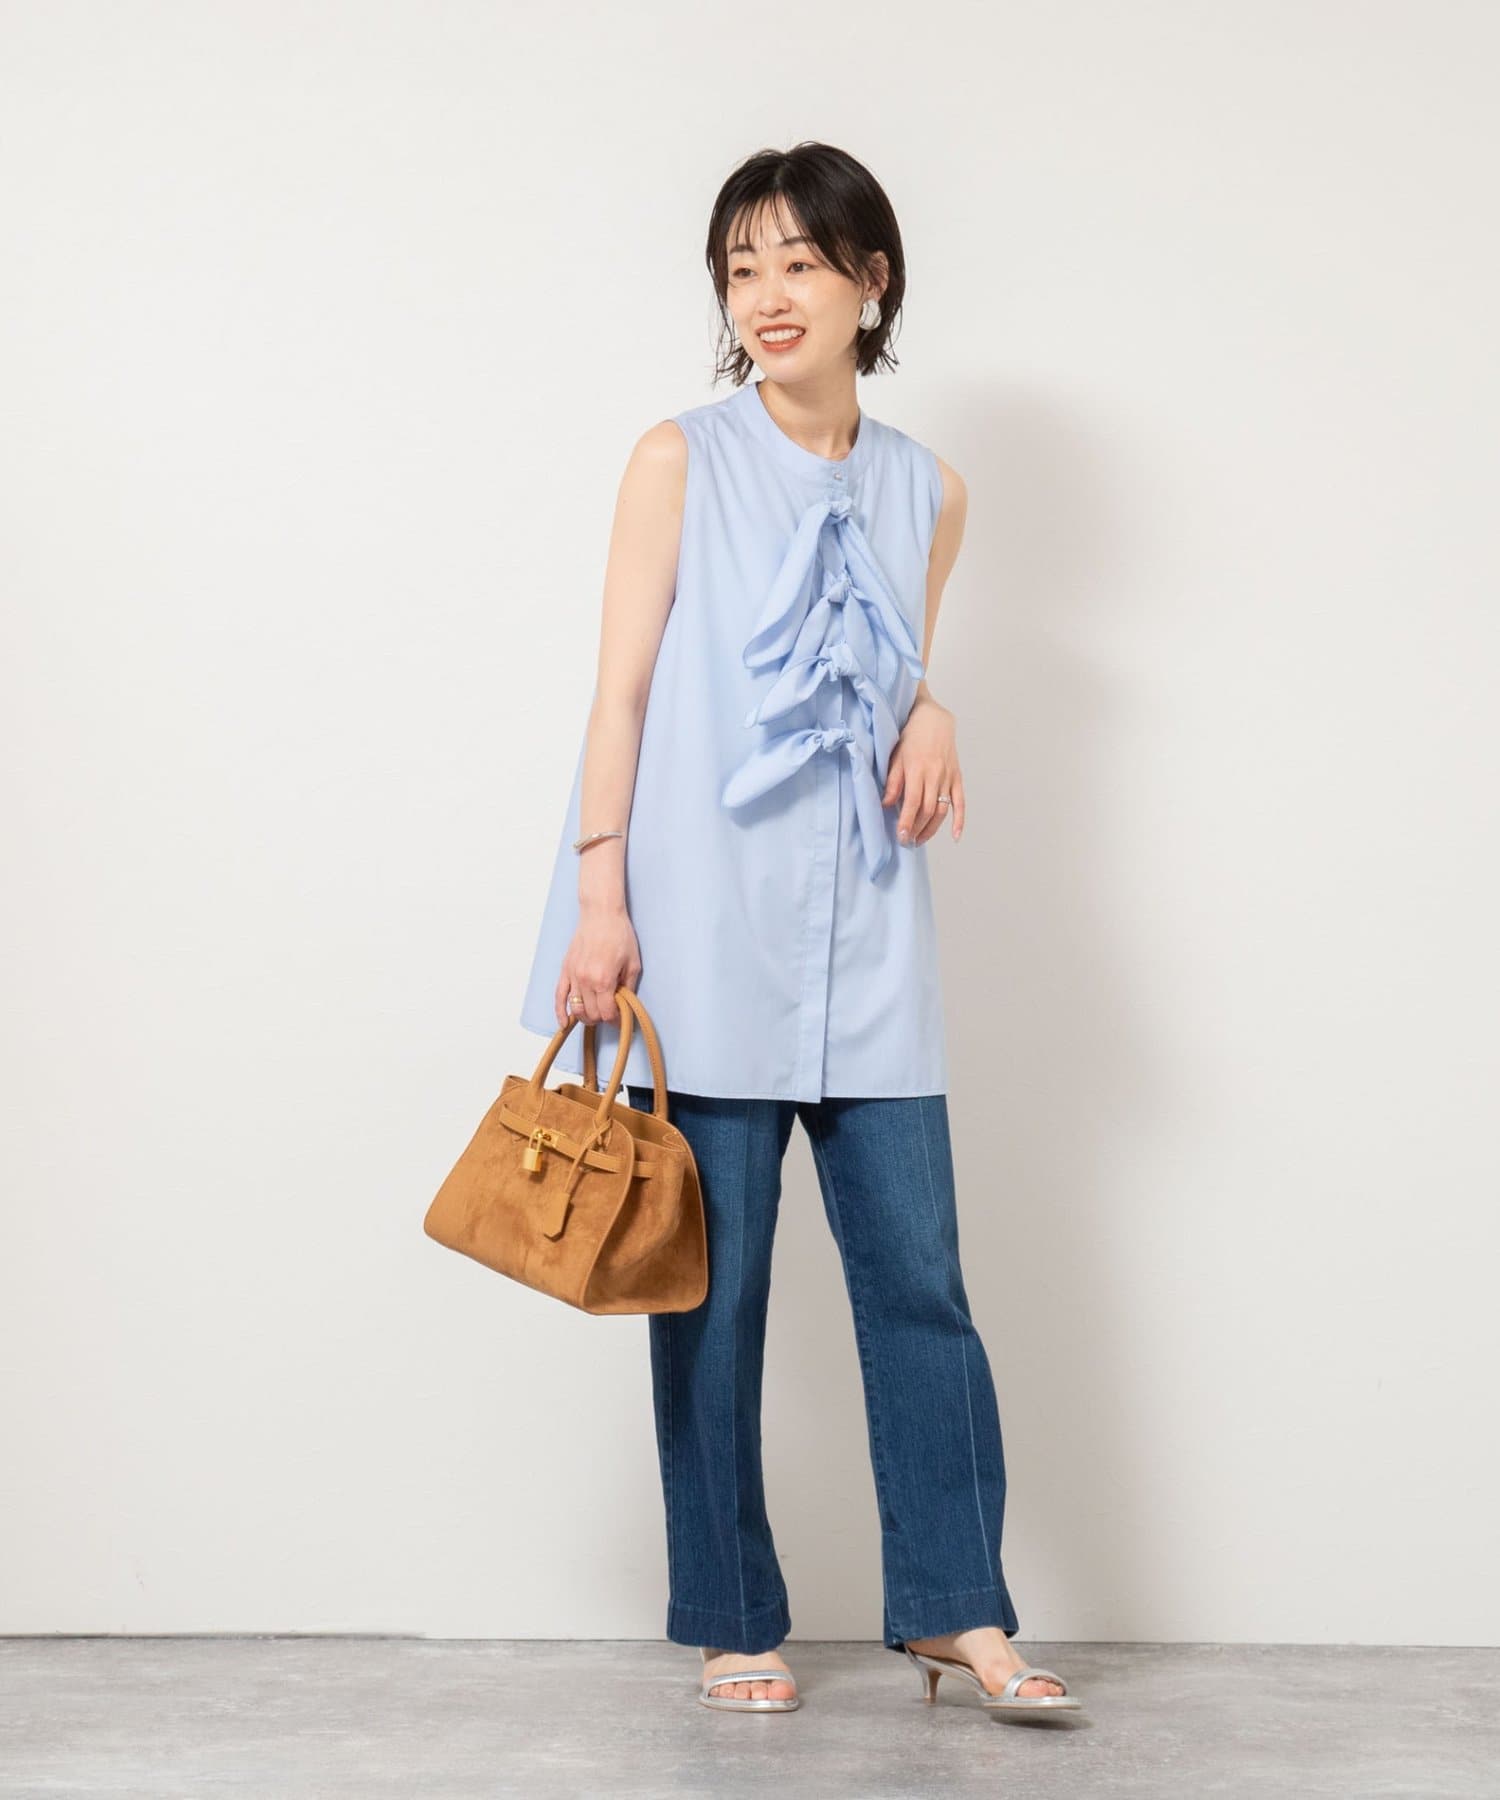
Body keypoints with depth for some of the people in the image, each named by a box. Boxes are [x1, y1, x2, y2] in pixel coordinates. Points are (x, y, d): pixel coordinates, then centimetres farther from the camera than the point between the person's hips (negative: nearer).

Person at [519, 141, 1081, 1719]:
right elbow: (625, 687, -2)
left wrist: (930, 716, 0)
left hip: (866, 939, 3)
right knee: (716, 1284, 2)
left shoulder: (924, 493, 12)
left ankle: (953, 1606, 13)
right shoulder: (682, 464, 2)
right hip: (707, 935, -3)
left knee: (919, 1275, 1)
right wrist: (599, 896, -9)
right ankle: (732, 1619, 14)